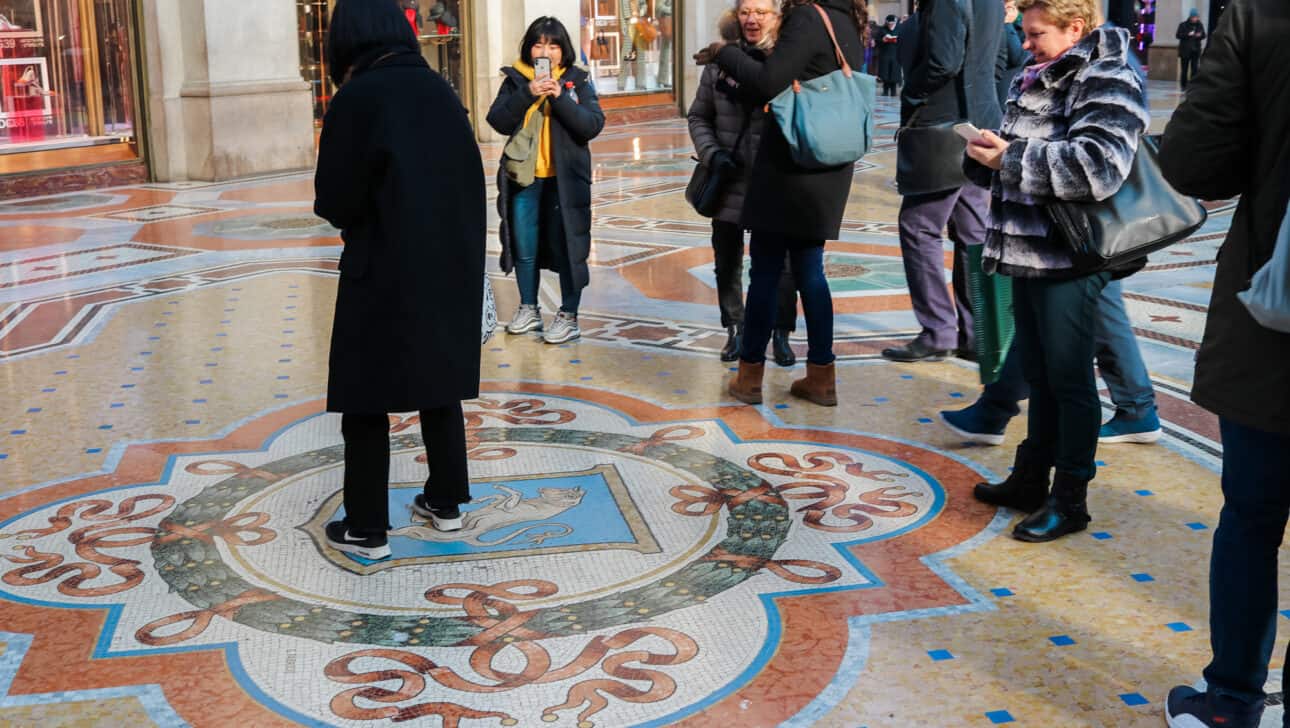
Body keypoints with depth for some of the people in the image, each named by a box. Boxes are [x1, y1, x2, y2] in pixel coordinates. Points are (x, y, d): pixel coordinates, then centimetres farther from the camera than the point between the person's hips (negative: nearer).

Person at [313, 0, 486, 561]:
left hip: (385, 272, -6)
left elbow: (335, 203, -12)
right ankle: (446, 501, 27)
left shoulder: (356, 99, -13)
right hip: (450, 265, 6)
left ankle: (367, 529, 10)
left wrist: (361, 211, 8)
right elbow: (469, 179, 9)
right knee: (440, 384, 18)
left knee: (366, 399, 5)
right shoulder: (439, 90, 3)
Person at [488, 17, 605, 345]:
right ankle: (529, 310, 27)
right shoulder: (516, 79, 4)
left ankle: (569, 317, 11)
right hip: (523, 178, 3)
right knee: (524, 247, 11)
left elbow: (593, 125, -11)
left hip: (564, 179, -3)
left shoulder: (577, 80, 0)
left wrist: (560, 97, -21)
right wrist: (527, 94, -20)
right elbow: (498, 121, -8)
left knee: (567, 246, 1)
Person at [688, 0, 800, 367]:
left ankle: (780, 335, 20)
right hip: (730, 182, 3)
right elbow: (699, 117, 9)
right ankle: (736, 330, 30)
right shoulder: (720, 62, 0)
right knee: (727, 261, 13)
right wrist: (711, 152, -6)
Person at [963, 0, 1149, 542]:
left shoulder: (1106, 81, -12)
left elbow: (1099, 166, -26)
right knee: (1038, 375, 17)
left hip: (1070, 259, -8)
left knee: (1069, 378, 1)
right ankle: (1030, 479, 30)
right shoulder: (1033, 82, 15)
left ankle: (1070, 499, 13)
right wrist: (986, 153, -2)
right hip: (1028, 253, 8)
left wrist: (1012, 158, -21)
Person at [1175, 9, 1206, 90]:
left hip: (1196, 50, 2)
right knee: (1184, 69, 4)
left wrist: (1200, 35, -10)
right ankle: (1183, 85, 14)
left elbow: (1203, 35, 13)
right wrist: (1188, 34, -20)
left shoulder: (1200, 25, 5)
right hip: (1185, 50, -2)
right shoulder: (1183, 25, -3)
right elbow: (1178, 35, -7)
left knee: (1194, 68, -4)